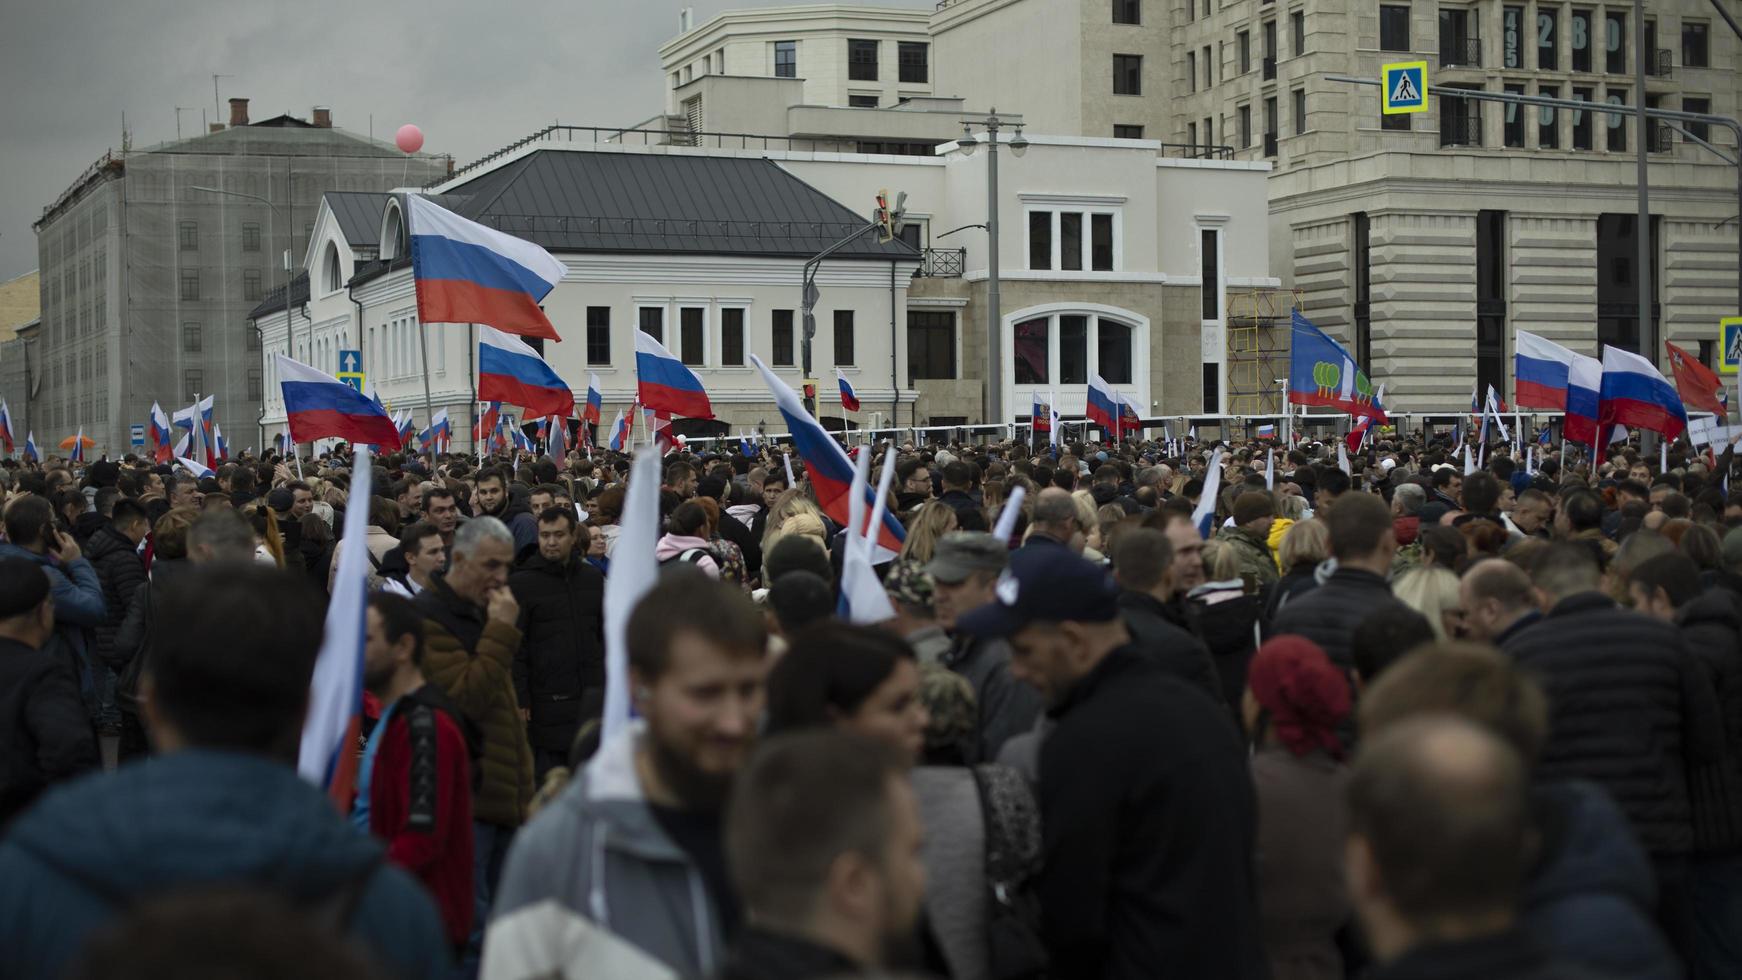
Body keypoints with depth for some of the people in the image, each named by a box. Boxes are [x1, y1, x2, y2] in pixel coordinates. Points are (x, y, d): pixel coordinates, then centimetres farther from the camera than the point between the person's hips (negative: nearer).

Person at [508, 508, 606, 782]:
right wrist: (520, 698, -11)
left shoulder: (592, 578, 11)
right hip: (547, 703, -4)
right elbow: (515, 649, -6)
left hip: (592, 696, 4)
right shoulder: (520, 584, -3)